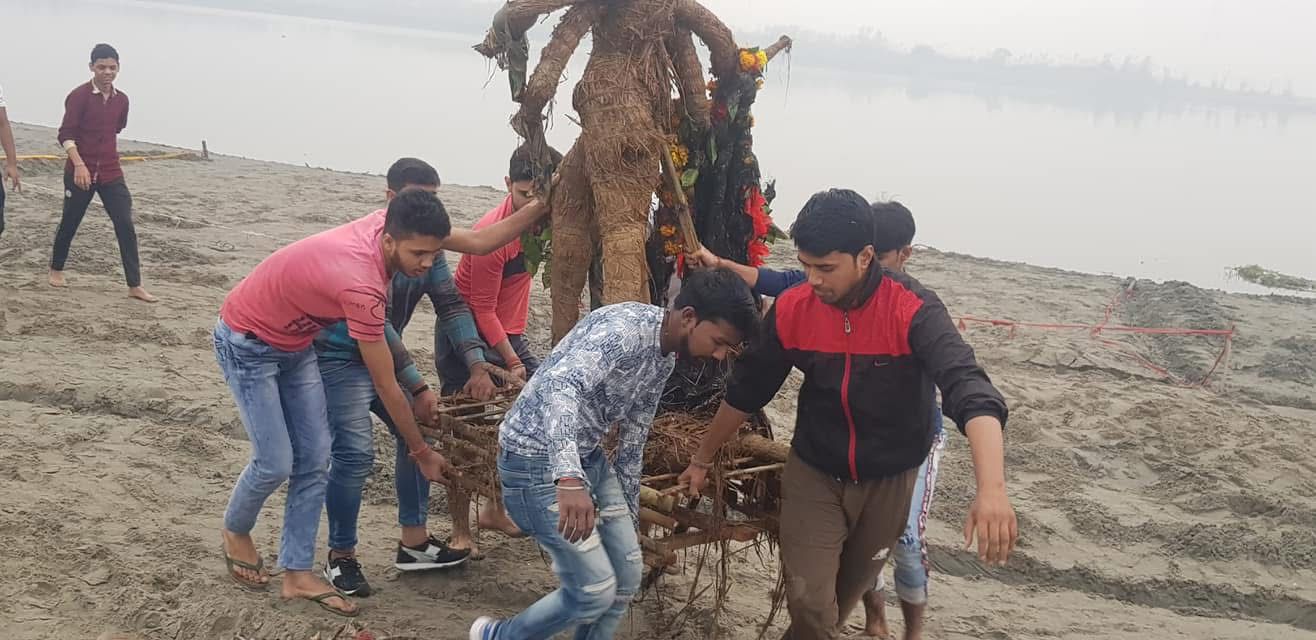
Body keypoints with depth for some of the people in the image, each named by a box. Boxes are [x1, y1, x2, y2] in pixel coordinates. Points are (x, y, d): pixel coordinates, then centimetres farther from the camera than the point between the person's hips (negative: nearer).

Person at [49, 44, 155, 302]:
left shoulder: (122, 100, 5)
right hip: (80, 172, -4)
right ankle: (56, 270, 33)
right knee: (69, 223, 11)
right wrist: (79, 164, -28)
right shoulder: (79, 95, -10)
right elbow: (65, 134, -17)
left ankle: (134, 286, -5)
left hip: (111, 174, 4)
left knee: (125, 226, -6)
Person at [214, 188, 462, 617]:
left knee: (315, 460, 1)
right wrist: (421, 452, -15)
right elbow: (386, 388, -26)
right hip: (247, 343, -8)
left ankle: (297, 573, 8)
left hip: (294, 343, 8)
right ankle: (236, 532, 24)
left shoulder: (384, 224, -18)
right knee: (276, 464, -8)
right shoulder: (362, 287, -37)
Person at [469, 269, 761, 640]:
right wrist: (569, 479, -54)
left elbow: (633, 441, 17)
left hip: (587, 457, 9)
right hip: (537, 461, -9)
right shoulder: (625, 327, -25)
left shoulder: (665, 358, 5)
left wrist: (629, 517, 23)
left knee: (627, 574, 8)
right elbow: (559, 387, -42)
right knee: (596, 590, -6)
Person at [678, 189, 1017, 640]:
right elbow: (746, 391, -1)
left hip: (888, 480, -1)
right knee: (809, 602, -6)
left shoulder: (912, 310, -27)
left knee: (848, 591, 20)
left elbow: (969, 390, -40)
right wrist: (702, 460, 9)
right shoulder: (792, 309, -16)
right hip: (813, 474, 1)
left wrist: (992, 489, -55)